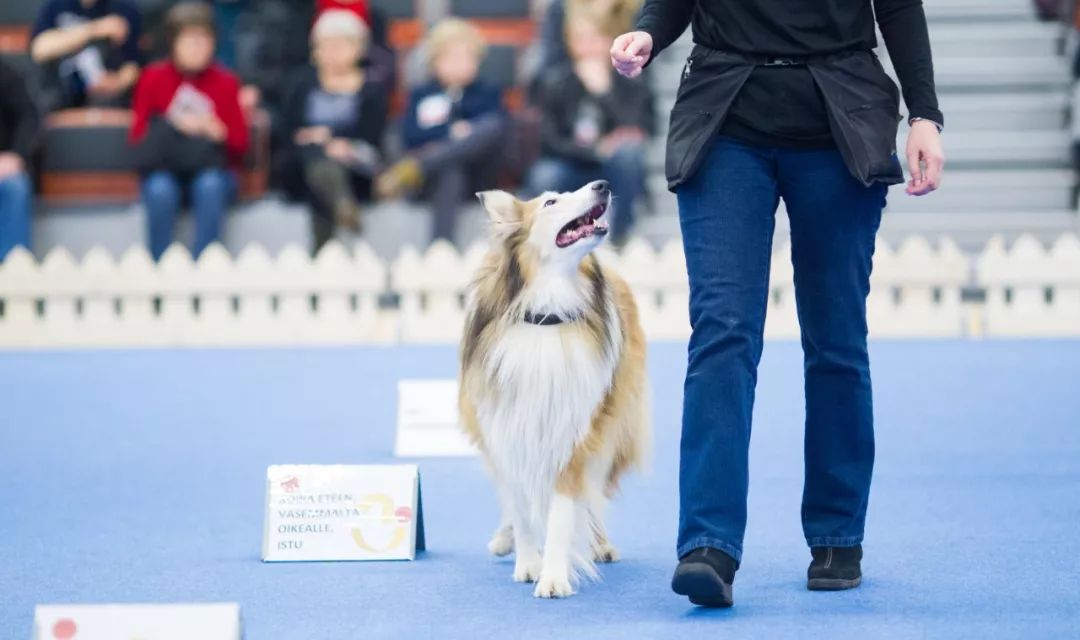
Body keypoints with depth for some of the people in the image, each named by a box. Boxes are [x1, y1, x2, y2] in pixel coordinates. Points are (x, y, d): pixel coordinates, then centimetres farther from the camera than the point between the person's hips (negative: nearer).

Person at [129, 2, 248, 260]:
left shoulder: (226, 82, 2)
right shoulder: (154, 78, 2)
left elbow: (240, 145, 3)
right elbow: (138, 134, 3)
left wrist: (216, 130, -17)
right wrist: (173, 129, -13)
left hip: (213, 170, 0)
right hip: (165, 169, 0)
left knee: (210, 185, -35)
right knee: (160, 190, -34)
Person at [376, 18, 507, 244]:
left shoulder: (488, 94, 22)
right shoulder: (421, 96, 20)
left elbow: (498, 126, 3)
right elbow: (411, 136, 4)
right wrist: (451, 132, -6)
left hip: (477, 172, 1)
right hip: (440, 173, -1)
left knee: (493, 124, -30)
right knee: (449, 175, -40)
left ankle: (414, 168, -43)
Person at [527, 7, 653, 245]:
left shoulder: (630, 86, -3)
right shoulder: (555, 82, -1)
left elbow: (636, 132, -18)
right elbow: (550, 139, -7)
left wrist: (603, 90, -24)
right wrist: (596, 149, -19)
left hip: (613, 176, 0)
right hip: (570, 170, 0)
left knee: (627, 151, -32)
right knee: (544, 177, -33)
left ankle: (619, 234, -19)